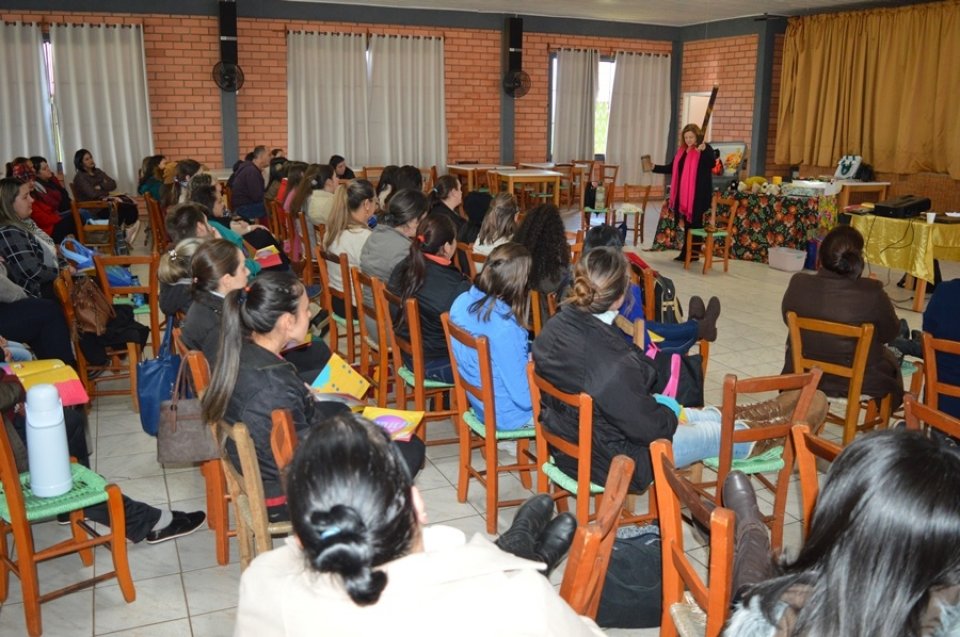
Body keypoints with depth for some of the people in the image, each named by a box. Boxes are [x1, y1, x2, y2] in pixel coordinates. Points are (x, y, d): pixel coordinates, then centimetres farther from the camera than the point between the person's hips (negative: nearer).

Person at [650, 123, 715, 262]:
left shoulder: (705, 148, -6)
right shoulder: (682, 150, 14)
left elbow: (712, 164, -24)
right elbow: (671, 168, 19)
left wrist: (704, 150, -40)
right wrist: (654, 167, 9)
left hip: (698, 194, -7)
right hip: (683, 193, 7)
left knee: (694, 223, -1)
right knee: (687, 223, 11)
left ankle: (693, 252, 6)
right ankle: (687, 252, 16)